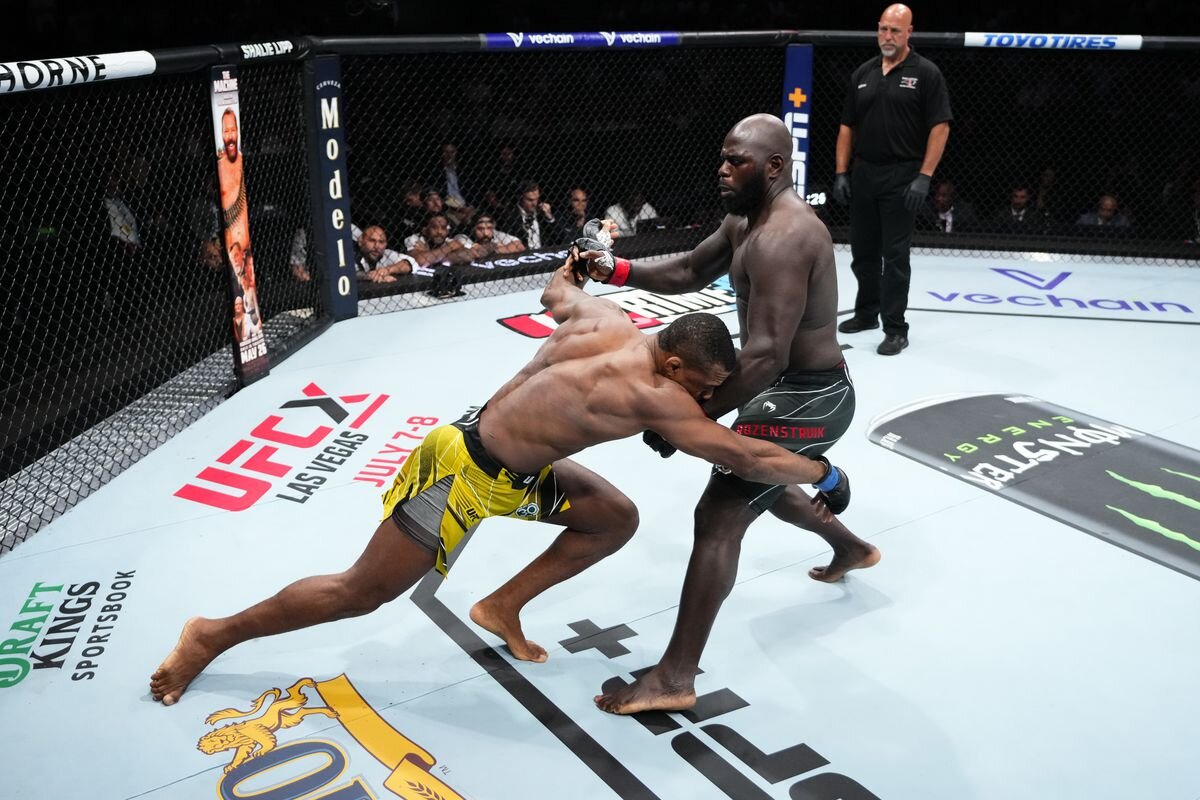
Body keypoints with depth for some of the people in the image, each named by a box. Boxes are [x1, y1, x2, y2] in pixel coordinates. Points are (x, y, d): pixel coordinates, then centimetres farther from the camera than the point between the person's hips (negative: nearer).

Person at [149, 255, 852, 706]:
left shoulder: (606, 319, -5)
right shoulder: (652, 394, -27)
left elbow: (557, 294, 17)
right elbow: (741, 455, -23)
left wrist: (568, 273, 40)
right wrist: (824, 473, -9)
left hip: (514, 465, 9)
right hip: (466, 475, -9)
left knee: (616, 519, 9)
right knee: (360, 594, 6)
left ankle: (504, 606, 19)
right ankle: (214, 635, 24)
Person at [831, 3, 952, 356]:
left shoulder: (925, 73, -5)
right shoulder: (863, 74, 10)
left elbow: (940, 127, -9)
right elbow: (847, 126, 12)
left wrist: (924, 177, -16)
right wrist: (841, 173, 4)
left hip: (901, 176, -5)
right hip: (863, 174, 5)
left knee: (895, 254, -5)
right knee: (863, 250, 14)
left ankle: (895, 328, 1)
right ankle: (867, 313, 31)